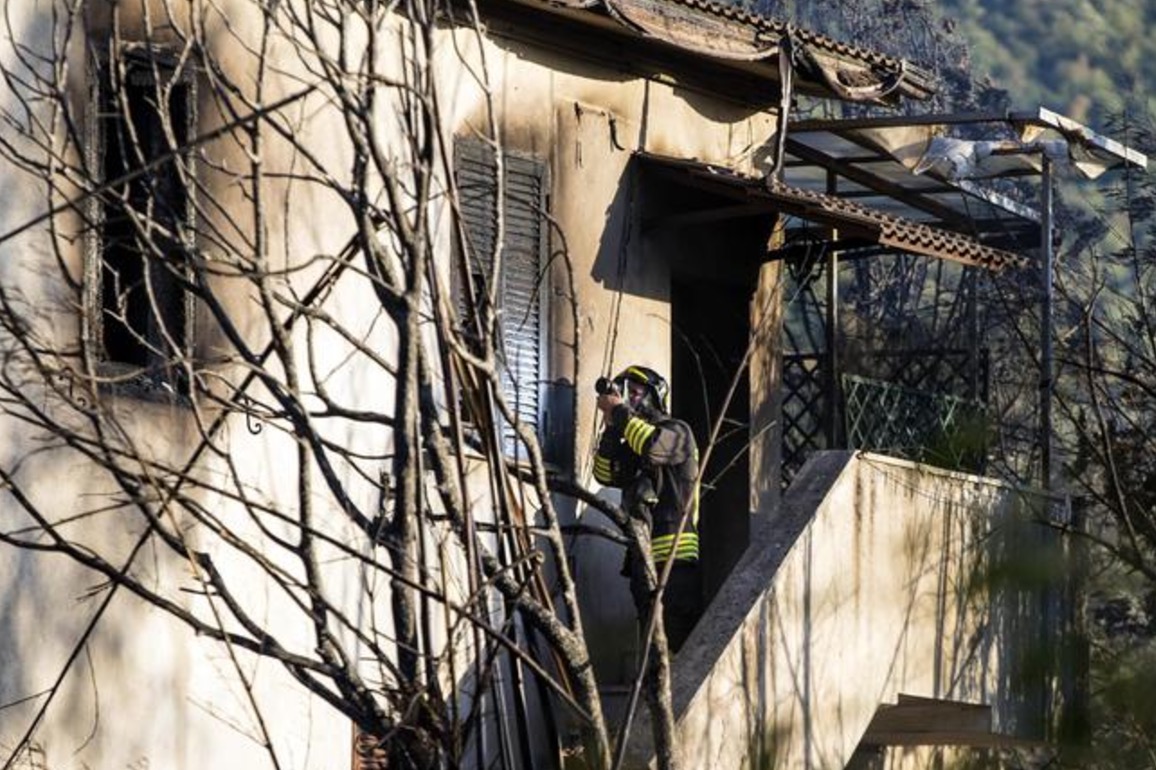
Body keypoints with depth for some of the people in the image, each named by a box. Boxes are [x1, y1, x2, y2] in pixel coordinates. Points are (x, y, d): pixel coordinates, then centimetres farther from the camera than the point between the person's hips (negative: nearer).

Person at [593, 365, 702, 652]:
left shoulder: (677, 432, 3)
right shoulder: (631, 445, 24)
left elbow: (654, 446, -19)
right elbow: (606, 474, 9)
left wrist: (620, 412, -10)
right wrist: (612, 427, 0)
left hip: (676, 556, -8)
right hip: (645, 560, 8)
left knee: (678, 637, -15)